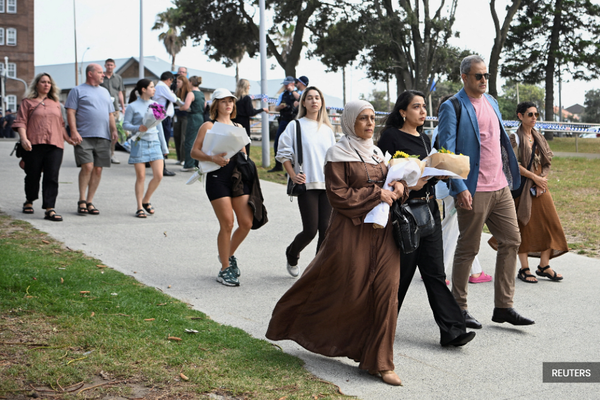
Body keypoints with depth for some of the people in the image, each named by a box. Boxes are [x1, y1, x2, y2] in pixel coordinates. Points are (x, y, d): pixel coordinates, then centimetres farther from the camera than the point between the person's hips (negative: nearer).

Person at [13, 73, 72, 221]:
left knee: (52, 177, -9)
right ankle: (29, 201, 30)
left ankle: (49, 209, -12)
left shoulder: (55, 103, 21)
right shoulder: (28, 102, 8)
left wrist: (67, 138, 18)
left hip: (54, 145, 2)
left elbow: (61, 124, 26)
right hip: (34, 145, -2)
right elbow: (21, 123, 0)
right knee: (32, 176, 5)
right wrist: (24, 138, -14)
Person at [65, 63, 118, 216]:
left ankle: (89, 201, 9)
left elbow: (111, 114, 24)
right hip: (84, 136, -5)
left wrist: (114, 130, 10)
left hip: (103, 137, 5)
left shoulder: (104, 92, 23)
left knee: (98, 169, 1)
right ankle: (82, 200, -1)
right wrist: (74, 132, -14)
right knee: (87, 166, -14)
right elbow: (70, 112, -3)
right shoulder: (78, 91, 5)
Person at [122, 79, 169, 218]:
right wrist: (138, 128, -22)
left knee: (158, 175, -5)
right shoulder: (133, 106, -2)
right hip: (139, 143, -4)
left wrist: (164, 147, 16)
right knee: (140, 177, 0)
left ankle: (146, 201, 17)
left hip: (154, 142, 4)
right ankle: (139, 207, 11)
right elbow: (125, 124, -3)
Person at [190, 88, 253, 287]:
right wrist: (212, 158, -21)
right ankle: (225, 269, 7)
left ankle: (229, 255, 25)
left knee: (246, 223, -2)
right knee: (227, 224, -7)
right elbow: (194, 151, -4)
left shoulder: (237, 127, 18)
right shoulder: (208, 126, 2)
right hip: (217, 178, -5)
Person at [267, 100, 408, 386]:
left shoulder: (377, 153, 15)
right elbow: (339, 196, -13)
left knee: (386, 293, -1)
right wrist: (376, 194, -14)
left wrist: (398, 187, 0)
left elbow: (386, 183, 23)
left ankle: (380, 362, 9)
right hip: (351, 231, -6)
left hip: (382, 231, 6)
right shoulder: (339, 155, -5)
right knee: (348, 293, 1)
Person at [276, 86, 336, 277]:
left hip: (327, 185, 4)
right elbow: (283, 153, 1)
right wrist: (293, 175, -8)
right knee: (310, 230, -7)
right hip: (306, 184, -4)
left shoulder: (327, 129, 15)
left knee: (326, 229, -3)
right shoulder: (296, 126, 2)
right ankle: (292, 254, 23)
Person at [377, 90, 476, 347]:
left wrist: (438, 174, 1)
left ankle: (452, 330, 0)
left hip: (429, 208, 7)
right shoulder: (391, 138, -7)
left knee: (435, 271, 3)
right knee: (401, 270, 2)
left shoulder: (424, 139, 16)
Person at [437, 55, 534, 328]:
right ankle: (459, 308, 14)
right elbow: (447, 150, -13)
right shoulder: (452, 107, -8)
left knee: (511, 241, 5)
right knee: (468, 249, 0)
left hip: (501, 187, 7)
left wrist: (509, 176, 17)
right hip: (474, 191, -7)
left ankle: (503, 307, 13)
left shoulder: (491, 102, 16)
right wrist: (459, 188, -21)